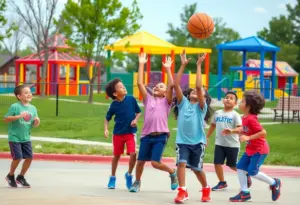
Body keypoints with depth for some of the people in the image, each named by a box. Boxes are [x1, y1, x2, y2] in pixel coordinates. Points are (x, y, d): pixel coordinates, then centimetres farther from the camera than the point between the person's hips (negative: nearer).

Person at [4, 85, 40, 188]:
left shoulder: (33, 108, 5)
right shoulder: (15, 107, -12)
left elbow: (34, 125, 11)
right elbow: (6, 119, -15)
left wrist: (37, 121, -12)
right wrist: (19, 116, -25)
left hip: (26, 138, 6)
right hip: (14, 137, -6)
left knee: (29, 157, 1)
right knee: (18, 157, -10)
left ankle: (21, 177, 22)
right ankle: (10, 176, 16)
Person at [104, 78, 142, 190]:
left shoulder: (131, 99, -9)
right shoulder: (114, 105, -10)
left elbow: (138, 112, 5)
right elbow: (107, 118, 3)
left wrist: (135, 120, -13)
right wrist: (106, 129, -11)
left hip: (130, 132, 0)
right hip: (118, 133, 0)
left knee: (133, 154, -15)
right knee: (116, 156, 12)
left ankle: (129, 174, 10)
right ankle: (112, 178, 30)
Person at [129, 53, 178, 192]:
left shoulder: (166, 102, 8)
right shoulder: (148, 99, 16)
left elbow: (171, 85, -6)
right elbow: (140, 83, 10)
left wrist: (167, 69, -4)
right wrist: (141, 64, 8)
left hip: (160, 136, -3)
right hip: (146, 135, 4)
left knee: (155, 162, -11)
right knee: (140, 161, 5)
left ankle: (172, 172, 16)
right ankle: (137, 182, 28)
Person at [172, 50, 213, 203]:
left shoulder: (201, 106, 0)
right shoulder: (183, 102, 7)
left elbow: (198, 86, -13)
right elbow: (176, 85, -3)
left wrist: (199, 66, -13)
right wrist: (183, 65, -6)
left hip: (197, 141, -1)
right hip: (182, 140, 1)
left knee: (197, 168, 10)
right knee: (181, 163, -20)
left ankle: (206, 190, 34)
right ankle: (182, 192, -18)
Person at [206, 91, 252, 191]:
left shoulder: (235, 115, -6)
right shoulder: (217, 113, 8)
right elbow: (212, 126, 20)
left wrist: (241, 136, -36)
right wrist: (207, 137, 20)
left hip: (232, 144, -4)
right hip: (219, 144, 4)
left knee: (232, 165, 5)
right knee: (217, 163, -2)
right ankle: (222, 182, 13)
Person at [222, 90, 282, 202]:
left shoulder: (251, 119, -27)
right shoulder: (245, 117, 2)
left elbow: (263, 132, -31)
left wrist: (248, 138, -32)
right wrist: (232, 131, 8)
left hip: (259, 150, -9)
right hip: (250, 149, 9)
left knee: (252, 172, -7)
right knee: (240, 167, 6)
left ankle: (274, 183, 13)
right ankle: (244, 193, 13)